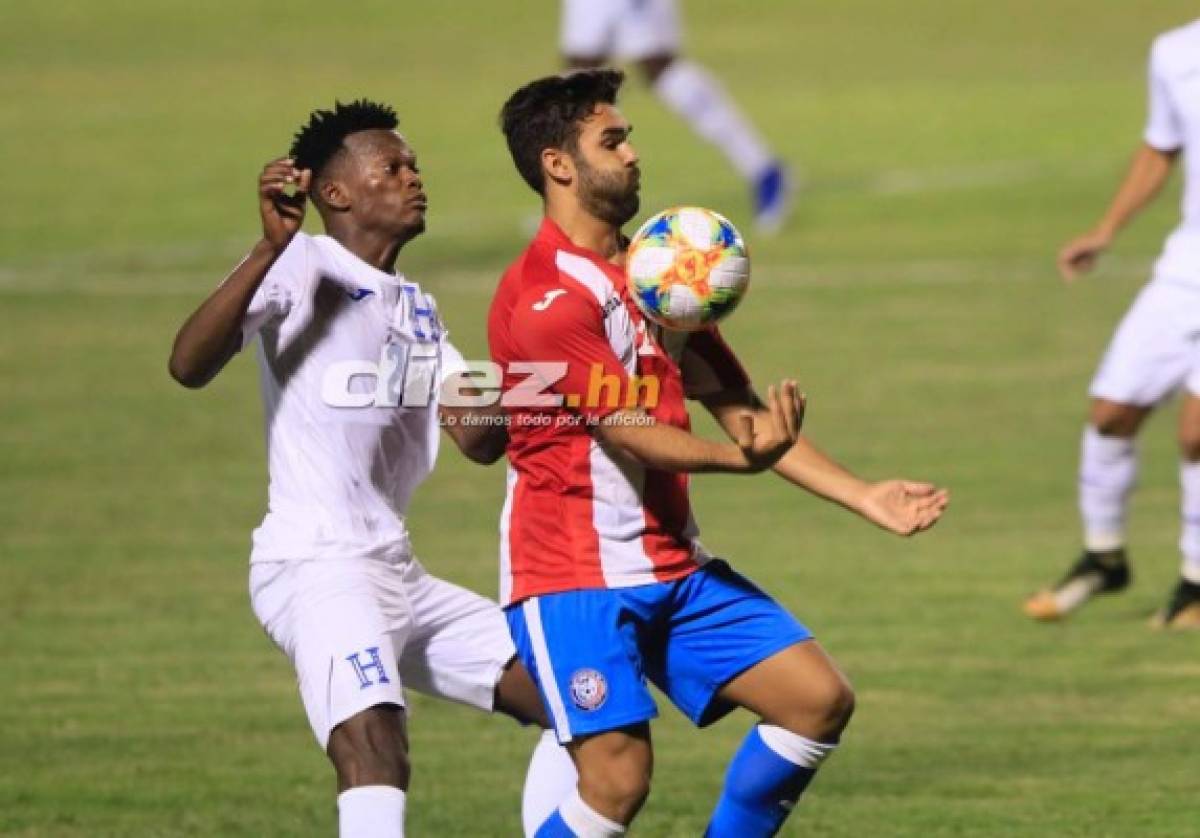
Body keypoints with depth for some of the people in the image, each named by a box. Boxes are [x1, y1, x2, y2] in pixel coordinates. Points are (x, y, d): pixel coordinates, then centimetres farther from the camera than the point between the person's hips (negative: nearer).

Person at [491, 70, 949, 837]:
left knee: (820, 699, -1)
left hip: (675, 568, 8)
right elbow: (627, 433, -22)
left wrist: (862, 497, 6)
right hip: (575, 578, -8)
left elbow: (738, 407, 14)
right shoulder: (544, 295, -15)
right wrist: (740, 458, -40)